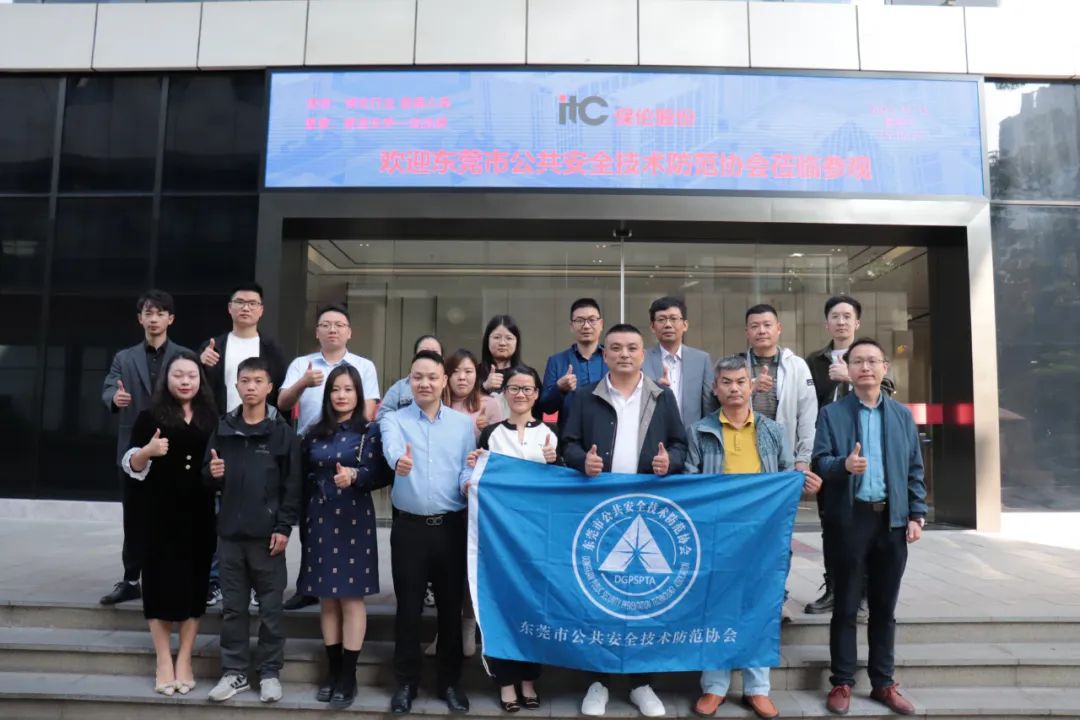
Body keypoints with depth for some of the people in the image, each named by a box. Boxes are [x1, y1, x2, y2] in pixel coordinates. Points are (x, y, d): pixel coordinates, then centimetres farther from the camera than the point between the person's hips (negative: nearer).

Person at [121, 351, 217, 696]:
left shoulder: (211, 418, 9)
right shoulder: (151, 415, 1)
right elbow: (131, 465, -2)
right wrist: (148, 451, -21)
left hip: (200, 513, 2)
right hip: (161, 512, -2)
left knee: (194, 580, 4)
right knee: (161, 579, 0)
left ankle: (184, 659, 15)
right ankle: (163, 661, 12)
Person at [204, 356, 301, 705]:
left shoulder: (282, 432, -3)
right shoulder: (223, 429, 7)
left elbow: (293, 484, -6)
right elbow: (209, 479, 14)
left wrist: (284, 527, -10)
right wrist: (212, 474, -9)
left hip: (267, 534, -3)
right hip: (229, 532, 3)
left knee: (270, 607, 5)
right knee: (232, 607, 11)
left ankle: (270, 672, 17)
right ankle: (234, 671, 23)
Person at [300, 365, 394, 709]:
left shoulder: (370, 431, -1)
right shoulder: (315, 433, 9)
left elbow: (381, 474, -9)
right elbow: (304, 476, 12)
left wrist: (354, 475, -27)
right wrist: (305, 518, 5)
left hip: (353, 520, -4)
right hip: (320, 520, 4)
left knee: (351, 598, 0)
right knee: (327, 599, 9)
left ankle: (348, 675, 8)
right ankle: (333, 669, 20)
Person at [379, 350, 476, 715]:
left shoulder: (464, 423, 6)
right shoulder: (394, 419, 1)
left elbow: (469, 469, 2)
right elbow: (391, 446, -22)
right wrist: (399, 459, -45)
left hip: (452, 526, 1)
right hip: (409, 526, -1)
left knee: (451, 605, 10)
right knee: (408, 607, 7)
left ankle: (449, 680, 26)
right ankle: (406, 681, 24)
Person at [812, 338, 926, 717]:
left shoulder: (903, 414, 10)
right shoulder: (832, 413, 0)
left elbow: (915, 469, 10)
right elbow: (819, 462, -7)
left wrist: (917, 514, 3)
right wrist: (844, 464, -28)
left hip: (892, 519, 3)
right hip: (851, 519, -3)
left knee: (885, 607, 12)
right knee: (846, 606, 5)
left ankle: (883, 683, 24)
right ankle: (842, 683, 16)